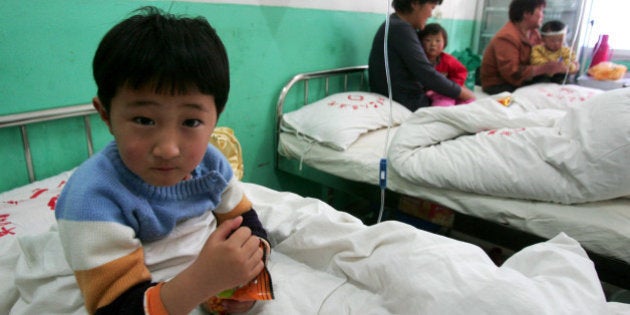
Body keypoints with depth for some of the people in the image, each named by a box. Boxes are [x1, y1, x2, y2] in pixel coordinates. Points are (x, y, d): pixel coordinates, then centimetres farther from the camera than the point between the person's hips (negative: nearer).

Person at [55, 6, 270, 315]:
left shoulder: (210, 163, -10)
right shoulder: (93, 200, -27)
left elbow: (246, 223, 3)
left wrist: (250, 263, -20)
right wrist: (203, 280, -44)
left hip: (213, 289, 6)